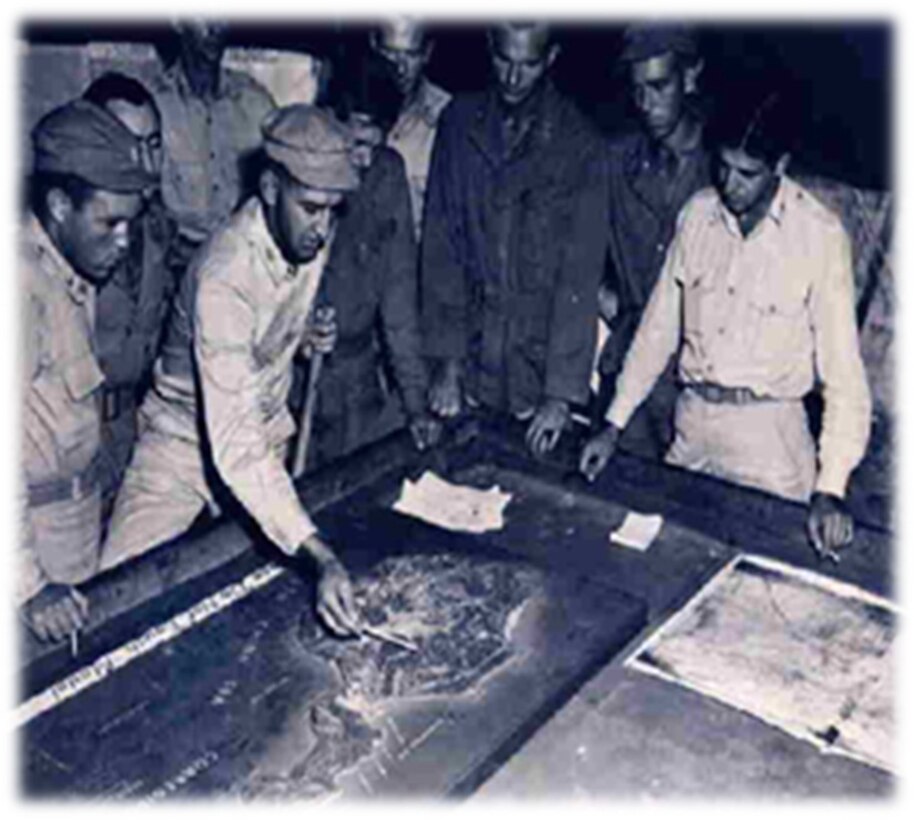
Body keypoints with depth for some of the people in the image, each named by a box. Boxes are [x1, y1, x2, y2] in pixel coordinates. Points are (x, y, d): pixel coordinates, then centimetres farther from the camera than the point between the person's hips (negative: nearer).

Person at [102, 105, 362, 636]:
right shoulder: (225, 278, -35)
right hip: (190, 445, -5)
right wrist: (322, 556, -51)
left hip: (269, 431, 6)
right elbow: (234, 445, -44)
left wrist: (306, 334, -7)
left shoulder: (313, 237, -13)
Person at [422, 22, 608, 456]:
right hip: (472, 359, 2)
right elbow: (440, 243, 1)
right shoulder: (460, 121, 2)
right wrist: (447, 359, -4)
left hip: (543, 360, -2)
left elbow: (581, 273, -11)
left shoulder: (579, 143, -7)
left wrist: (562, 392, -16)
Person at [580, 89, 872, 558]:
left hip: (769, 431, -4)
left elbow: (841, 366, -14)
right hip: (691, 420, 4)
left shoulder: (819, 235, -13)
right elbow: (659, 325, 6)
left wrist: (829, 489, -22)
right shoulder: (698, 213, 0)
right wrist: (614, 425, 2)